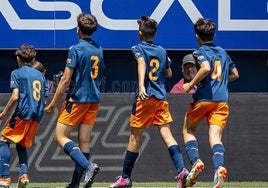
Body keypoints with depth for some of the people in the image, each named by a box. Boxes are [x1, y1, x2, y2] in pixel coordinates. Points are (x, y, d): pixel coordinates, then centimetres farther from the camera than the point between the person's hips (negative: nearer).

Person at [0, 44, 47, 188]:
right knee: (21, 145, 19)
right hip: (37, 116, 6)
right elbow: (44, 101, 17)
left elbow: (15, 97, -11)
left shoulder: (17, 73, -1)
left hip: (23, 113, -6)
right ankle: (24, 174, -3)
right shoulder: (40, 75, 18)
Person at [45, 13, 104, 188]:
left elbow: (66, 80, -14)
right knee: (84, 141, 6)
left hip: (77, 99, -7)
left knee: (61, 136, -2)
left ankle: (88, 166, -22)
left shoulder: (76, 49, -12)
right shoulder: (99, 50, 10)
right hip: (94, 100, 7)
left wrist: (53, 104, -8)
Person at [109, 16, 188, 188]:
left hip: (146, 98, -4)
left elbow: (141, 63, -21)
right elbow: (169, 73, 24)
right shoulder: (162, 51, 14)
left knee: (135, 137, 5)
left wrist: (141, 85, -34)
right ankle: (181, 170, -24)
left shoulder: (138, 48, -1)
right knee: (166, 134, -4)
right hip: (161, 98, 4)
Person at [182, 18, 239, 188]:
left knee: (188, 130, 18)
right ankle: (219, 167, -33)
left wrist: (191, 85, -12)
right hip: (222, 100, 4)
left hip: (203, 98, -4)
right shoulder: (222, 52, 20)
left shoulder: (200, 52, -1)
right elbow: (235, 74, 27)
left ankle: (195, 161, -5)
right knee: (215, 137, -5)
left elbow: (206, 68, -22)